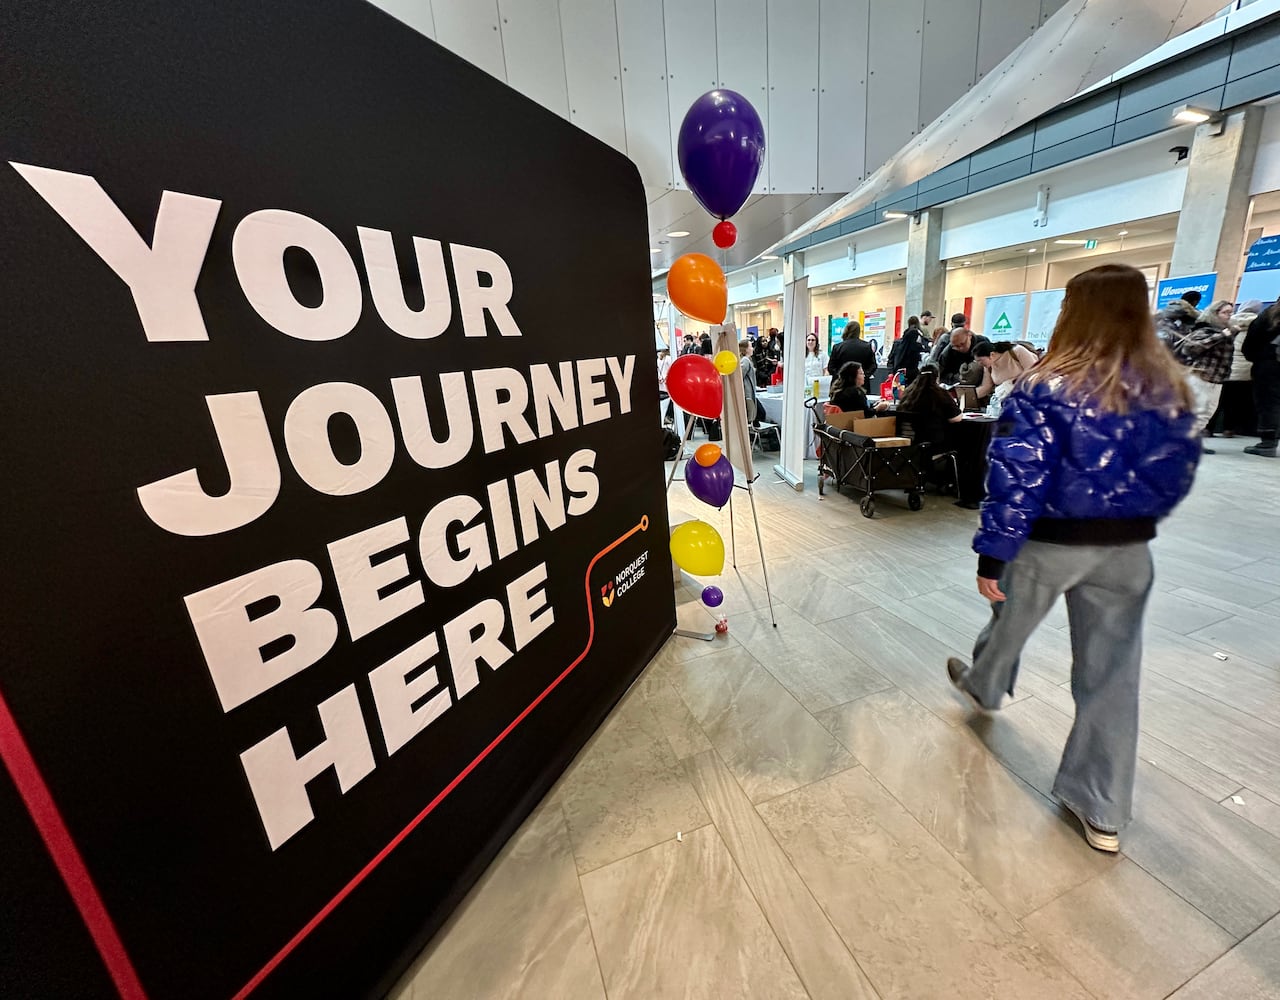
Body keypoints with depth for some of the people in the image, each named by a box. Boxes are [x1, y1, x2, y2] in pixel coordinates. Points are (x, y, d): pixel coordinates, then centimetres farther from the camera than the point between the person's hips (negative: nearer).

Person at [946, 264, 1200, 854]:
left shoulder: (1046, 389, -16)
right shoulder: (1170, 389, 1)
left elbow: (1016, 479, -20)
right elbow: (1176, 476, 9)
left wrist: (992, 555, -16)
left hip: (1049, 540, -4)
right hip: (1127, 549, 5)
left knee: (1011, 621, 24)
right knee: (1111, 674, 11)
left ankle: (983, 687, 53)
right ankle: (1104, 811, 21)